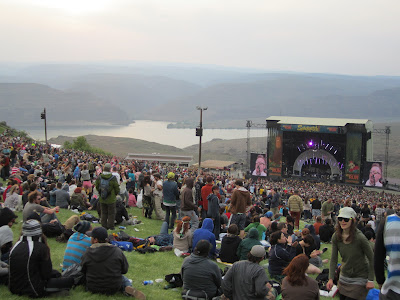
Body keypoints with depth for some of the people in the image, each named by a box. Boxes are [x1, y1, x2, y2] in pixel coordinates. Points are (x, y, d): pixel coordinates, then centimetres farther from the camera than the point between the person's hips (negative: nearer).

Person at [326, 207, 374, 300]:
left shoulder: (360, 237, -21)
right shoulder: (336, 237, -8)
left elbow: (371, 259, -13)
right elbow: (333, 259, -4)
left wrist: (370, 280, -14)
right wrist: (331, 279, -13)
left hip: (360, 277, -5)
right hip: (344, 276, 5)